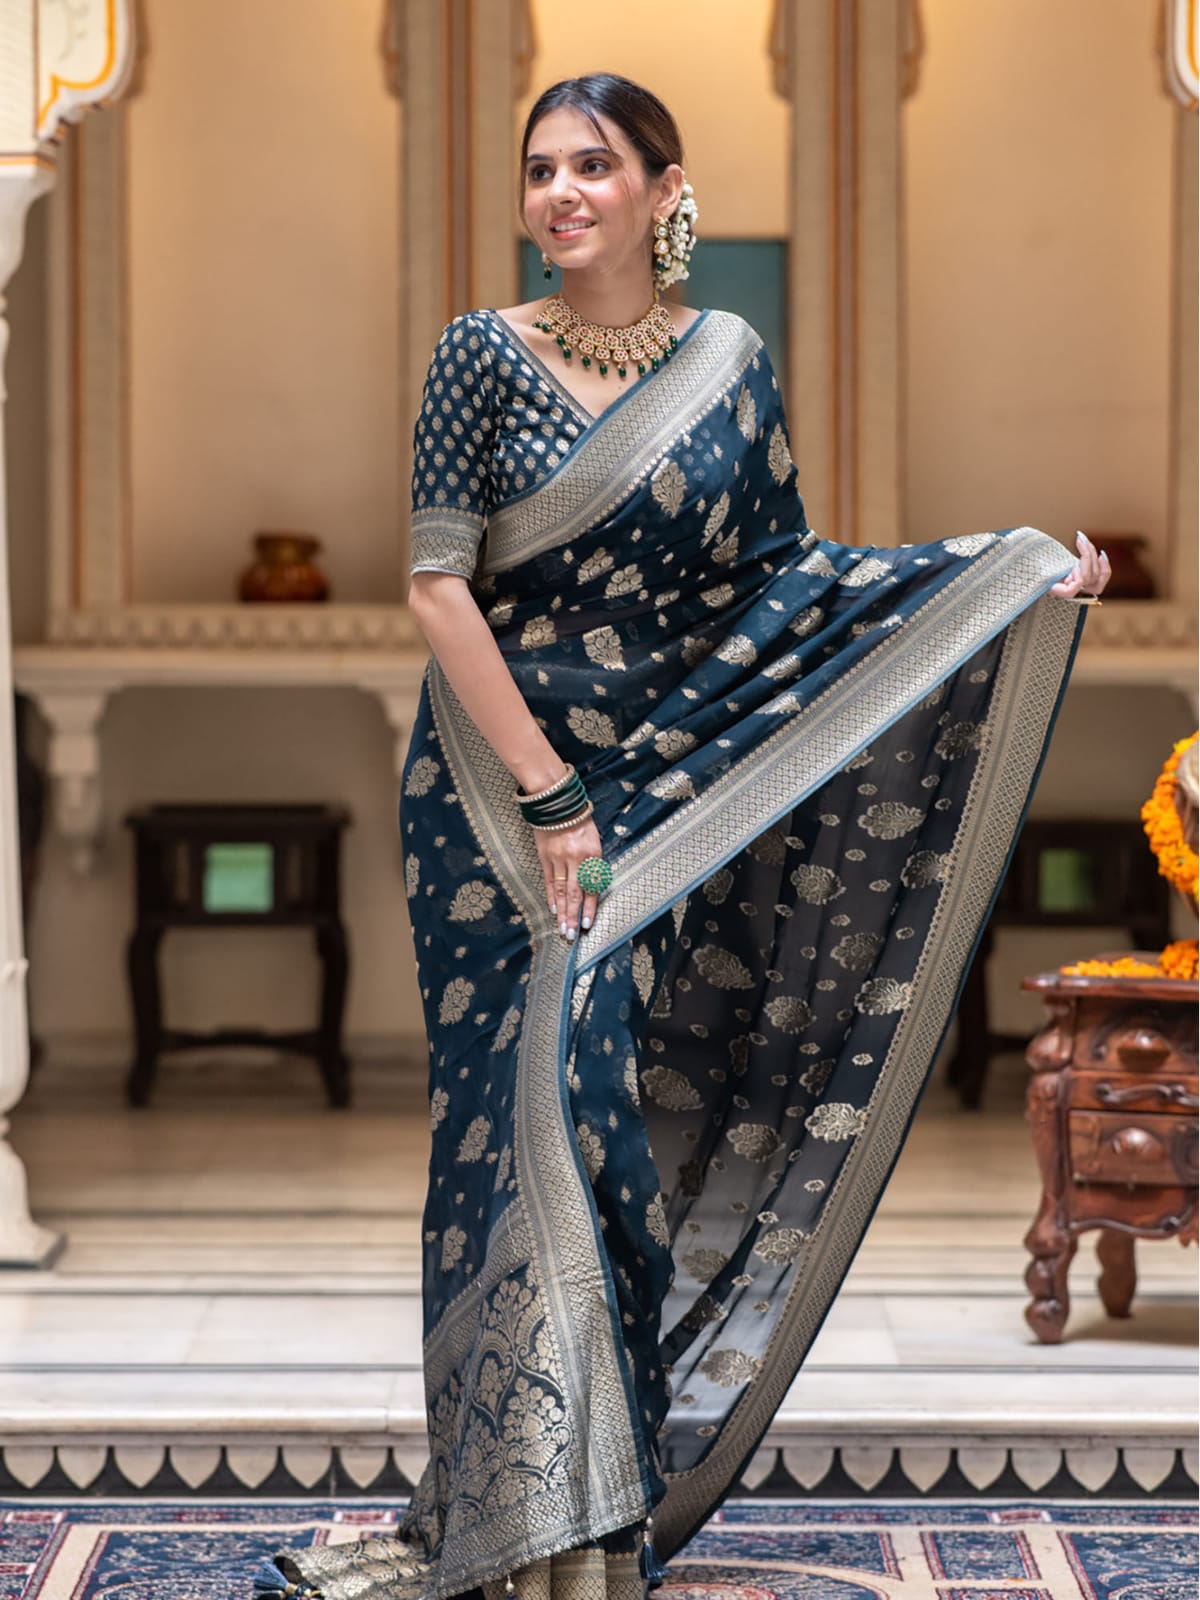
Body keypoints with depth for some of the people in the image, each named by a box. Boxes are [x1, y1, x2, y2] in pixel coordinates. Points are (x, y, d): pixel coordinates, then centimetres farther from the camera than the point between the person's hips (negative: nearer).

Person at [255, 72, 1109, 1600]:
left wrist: (1019, 570, 0)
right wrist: (547, 797, -14)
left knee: (638, 1113, 1)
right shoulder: (485, 355, -4)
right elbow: (439, 585, -9)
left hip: (668, 799, 2)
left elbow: (787, 572, 9)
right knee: (529, 1113, -3)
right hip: (497, 792, -2)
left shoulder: (730, 365, 5)